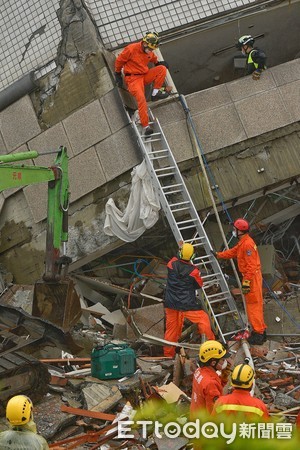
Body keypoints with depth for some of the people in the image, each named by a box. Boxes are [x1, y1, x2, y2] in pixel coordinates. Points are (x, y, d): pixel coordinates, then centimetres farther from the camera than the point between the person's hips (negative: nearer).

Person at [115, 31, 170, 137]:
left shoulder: (150, 52, 4)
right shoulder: (131, 49, -16)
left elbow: (154, 59, 29)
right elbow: (119, 60, -3)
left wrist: (158, 63, 11)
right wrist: (118, 75, 4)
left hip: (145, 76, 7)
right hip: (133, 78, -7)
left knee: (162, 68, -13)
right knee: (141, 98, -30)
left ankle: (155, 94, -14)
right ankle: (146, 126, -33)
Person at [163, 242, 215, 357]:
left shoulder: (172, 263, -7)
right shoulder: (193, 271, -14)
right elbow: (199, 284, 2)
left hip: (170, 303, 4)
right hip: (187, 304, -4)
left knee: (171, 328, 13)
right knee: (203, 319, 12)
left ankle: (168, 354, 20)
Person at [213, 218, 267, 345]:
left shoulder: (248, 244, -21)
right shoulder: (242, 243, 12)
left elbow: (251, 265, -24)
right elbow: (233, 252, 28)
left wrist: (246, 282, -24)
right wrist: (218, 254, 33)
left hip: (252, 277, -11)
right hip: (250, 276, 11)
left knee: (253, 305, -6)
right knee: (255, 305, 17)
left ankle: (258, 333, -2)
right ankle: (261, 330, 25)